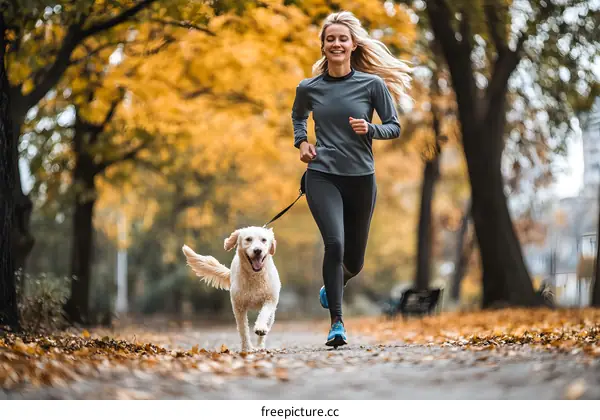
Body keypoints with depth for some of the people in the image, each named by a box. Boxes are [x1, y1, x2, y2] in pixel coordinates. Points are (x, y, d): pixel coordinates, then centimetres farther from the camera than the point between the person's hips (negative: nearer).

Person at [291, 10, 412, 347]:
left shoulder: (372, 84, -3)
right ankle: (337, 323, -15)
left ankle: (332, 287, 48)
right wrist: (302, 141, 5)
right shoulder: (309, 88, 3)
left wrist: (369, 129, -17)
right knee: (334, 243, -23)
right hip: (322, 177, -1)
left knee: (354, 260, 12)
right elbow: (298, 117, 24)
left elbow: (394, 128, 3)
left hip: (361, 179, 1)